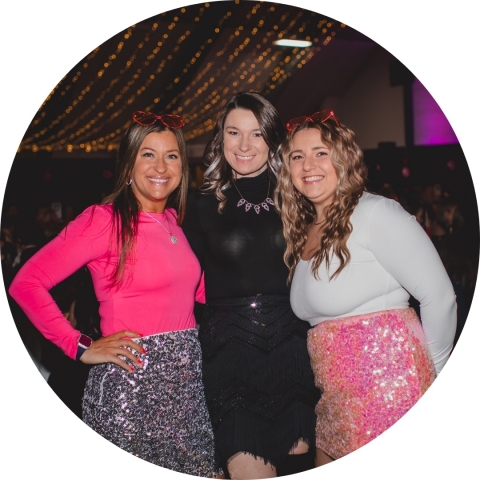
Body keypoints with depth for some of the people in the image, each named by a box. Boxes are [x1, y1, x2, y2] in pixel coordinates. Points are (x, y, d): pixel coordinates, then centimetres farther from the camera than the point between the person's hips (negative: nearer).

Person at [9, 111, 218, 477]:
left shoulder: (174, 220, 11)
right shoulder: (105, 219, -10)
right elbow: (26, 284, -15)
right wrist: (81, 347, -14)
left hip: (186, 380, 7)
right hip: (131, 382, -6)